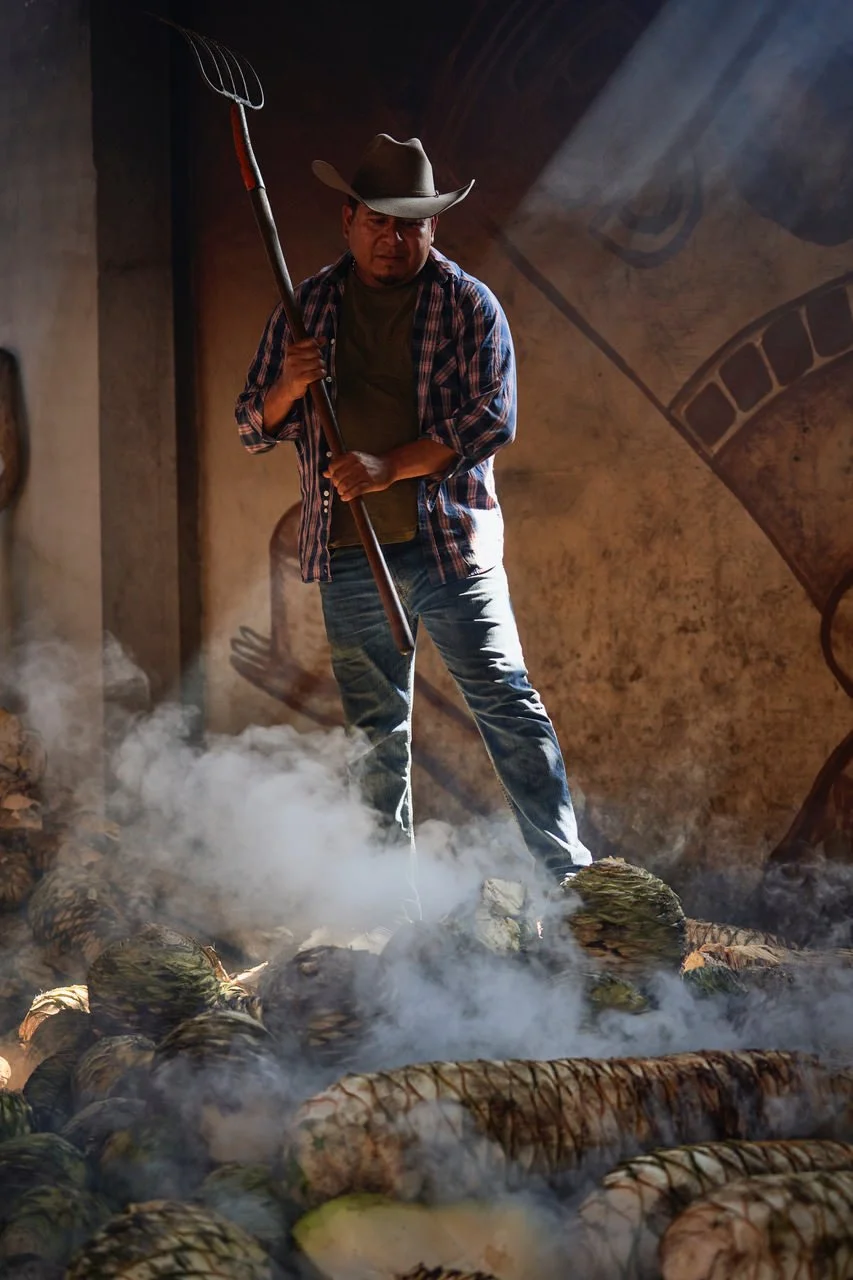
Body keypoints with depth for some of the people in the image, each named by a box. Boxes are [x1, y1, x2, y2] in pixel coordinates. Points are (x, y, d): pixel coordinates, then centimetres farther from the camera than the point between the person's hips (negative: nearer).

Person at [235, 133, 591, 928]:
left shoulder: (468, 304, 2)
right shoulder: (307, 307, 11)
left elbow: (492, 417, -7)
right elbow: (252, 429, 13)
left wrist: (389, 467, -17)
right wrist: (287, 388, -10)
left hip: (451, 545, -3)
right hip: (349, 559, 3)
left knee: (507, 706, -8)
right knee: (373, 733, 9)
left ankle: (567, 876, -2)